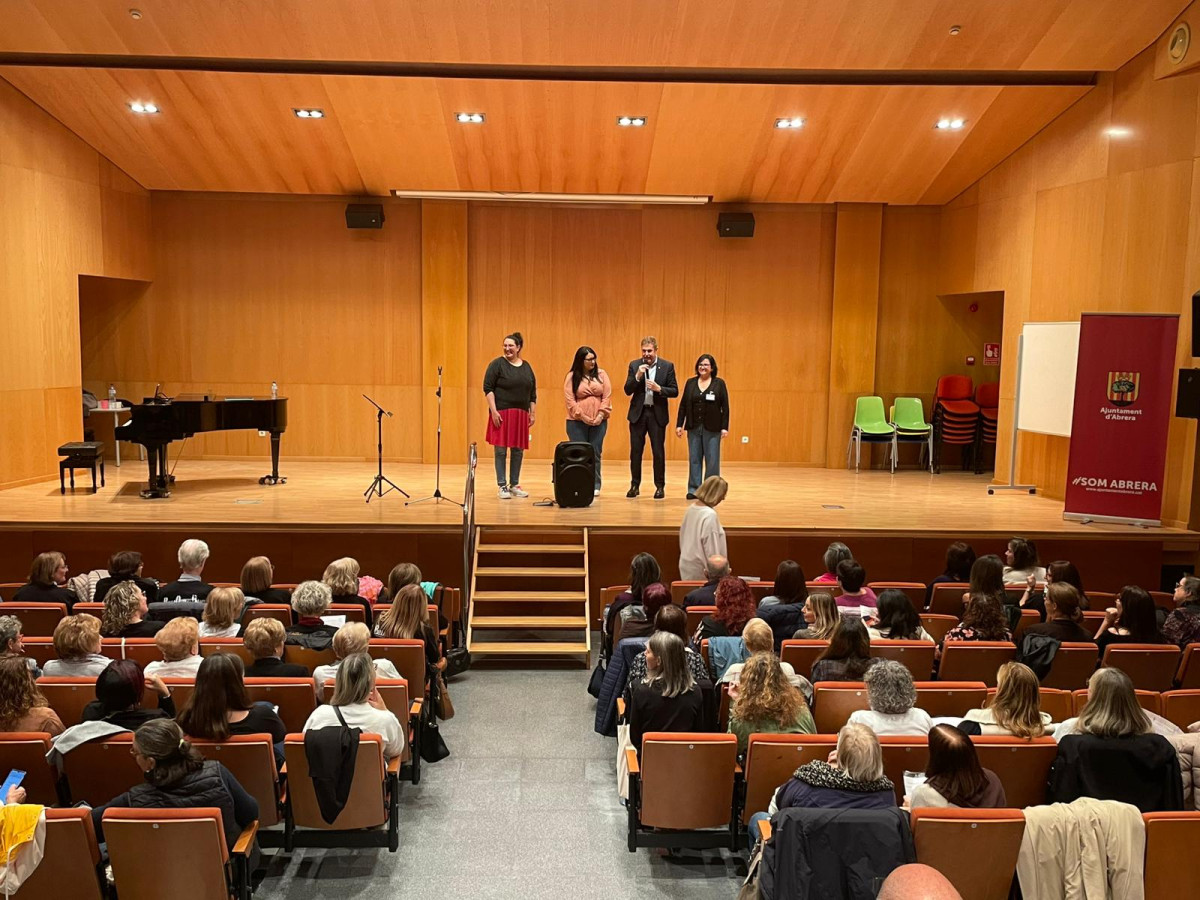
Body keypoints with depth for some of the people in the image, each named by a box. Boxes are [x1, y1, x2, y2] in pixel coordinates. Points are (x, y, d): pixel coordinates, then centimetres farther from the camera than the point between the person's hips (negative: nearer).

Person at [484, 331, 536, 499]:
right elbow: (488, 389, -7)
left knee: (518, 450, 7)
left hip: (520, 415, 5)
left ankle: (514, 485, 16)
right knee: (500, 449, -2)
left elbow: (533, 393, 16)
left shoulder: (526, 367, 12)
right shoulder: (497, 364, -3)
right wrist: (493, 411, -15)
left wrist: (533, 413, 10)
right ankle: (502, 487, 3)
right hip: (501, 414, -5)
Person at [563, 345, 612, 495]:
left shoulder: (601, 374, 6)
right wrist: (583, 417, -12)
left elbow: (607, 396, 2)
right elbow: (570, 400, -5)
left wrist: (600, 416, -8)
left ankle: (595, 487, 7)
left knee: (595, 454, 4)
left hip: (599, 421, 2)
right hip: (577, 421, -2)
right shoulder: (572, 377, 1)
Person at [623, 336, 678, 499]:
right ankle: (635, 485, 15)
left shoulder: (667, 366, 0)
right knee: (635, 450, 5)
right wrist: (638, 376, -16)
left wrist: (659, 388, -18)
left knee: (658, 451, 2)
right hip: (638, 412, 1)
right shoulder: (634, 365, 3)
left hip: (657, 414, -1)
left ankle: (660, 486, 11)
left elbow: (675, 391, -2)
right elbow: (628, 391, -2)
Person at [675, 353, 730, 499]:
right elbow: (683, 405, 8)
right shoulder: (690, 382, 8)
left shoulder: (719, 383, 1)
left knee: (712, 460, 0)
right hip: (693, 427, 3)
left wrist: (725, 427, -7)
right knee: (694, 459, 5)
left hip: (712, 428, -3)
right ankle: (694, 489, 10)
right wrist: (679, 425, 3)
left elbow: (725, 407, -2)